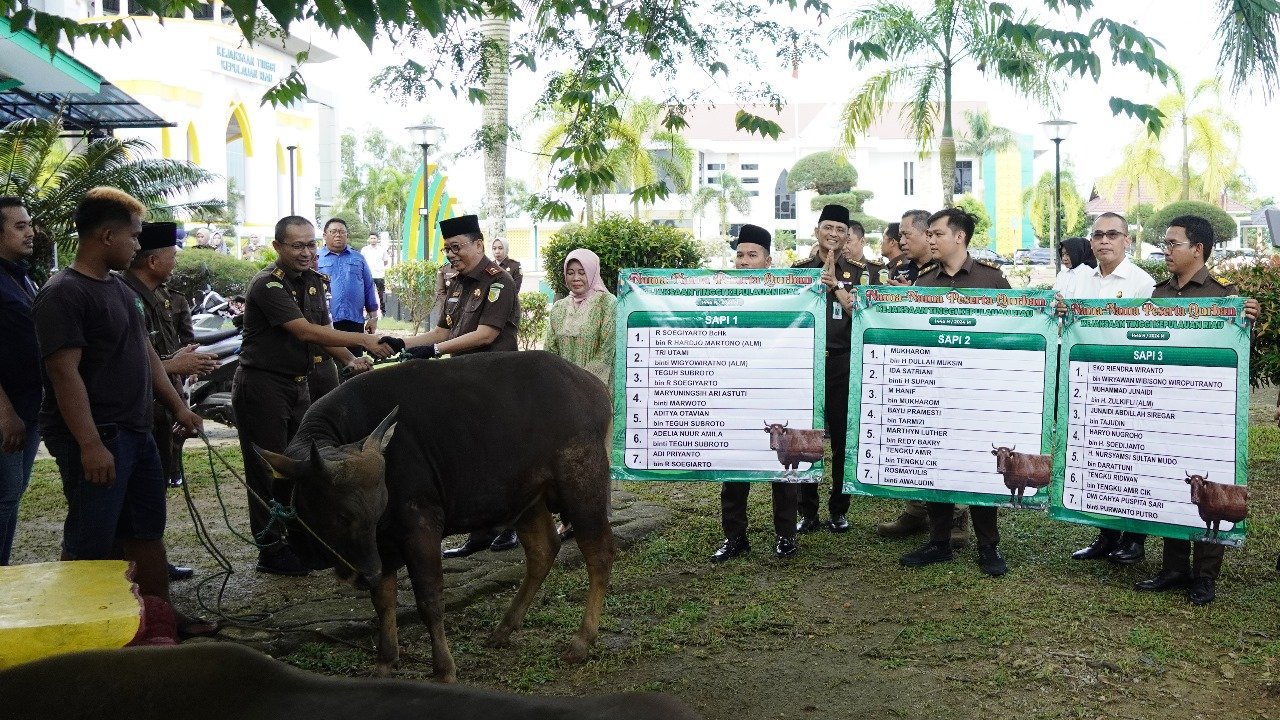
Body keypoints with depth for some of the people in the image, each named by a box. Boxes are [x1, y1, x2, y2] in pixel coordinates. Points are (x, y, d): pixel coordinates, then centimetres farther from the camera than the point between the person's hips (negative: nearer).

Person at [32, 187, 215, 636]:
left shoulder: (119, 288, 13)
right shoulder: (62, 295, -15)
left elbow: (145, 353, 20)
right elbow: (64, 372, -21)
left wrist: (178, 407, 19)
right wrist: (90, 445, -26)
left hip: (135, 433, 10)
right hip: (96, 441, -9)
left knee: (147, 530, 17)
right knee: (91, 546, -3)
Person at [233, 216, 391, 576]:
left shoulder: (313, 281, 8)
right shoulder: (268, 285, -18)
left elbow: (324, 328, 12)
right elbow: (305, 331, -27)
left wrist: (350, 360, -7)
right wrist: (362, 340, -28)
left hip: (297, 384, 8)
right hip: (262, 386, -8)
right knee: (268, 469, -2)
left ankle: (302, 539, 26)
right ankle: (271, 550, 7)